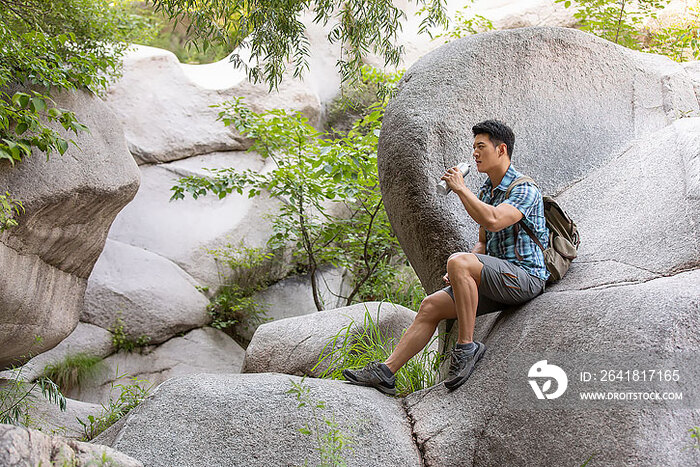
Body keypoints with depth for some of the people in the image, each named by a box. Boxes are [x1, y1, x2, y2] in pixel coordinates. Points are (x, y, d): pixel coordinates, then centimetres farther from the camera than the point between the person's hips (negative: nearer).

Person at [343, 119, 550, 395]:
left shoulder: (525, 190, -11)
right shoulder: (486, 191, 18)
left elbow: (492, 221, -30)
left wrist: (460, 189, -18)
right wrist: (460, 274, 5)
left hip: (525, 276, -9)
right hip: (498, 279, 9)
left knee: (457, 261, -32)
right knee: (432, 305, -3)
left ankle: (466, 346, -23)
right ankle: (384, 372, -3)